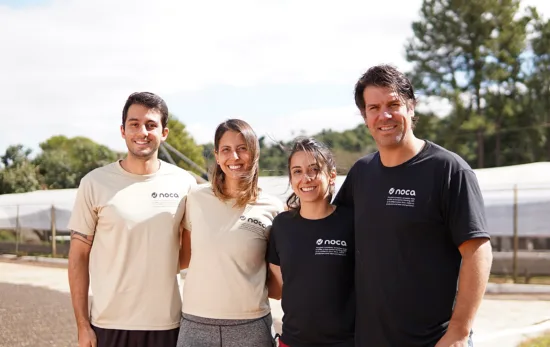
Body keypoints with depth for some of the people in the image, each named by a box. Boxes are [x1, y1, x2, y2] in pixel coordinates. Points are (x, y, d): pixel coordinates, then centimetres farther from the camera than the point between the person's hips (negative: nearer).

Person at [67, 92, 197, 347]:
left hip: (167, 324, 1)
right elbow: (78, 256, 0)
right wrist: (82, 325, -3)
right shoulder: (95, 183, -3)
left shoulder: (184, 183, 0)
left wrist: (159, 270, -6)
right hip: (109, 324, -1)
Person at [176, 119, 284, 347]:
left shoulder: (272, 208, -2)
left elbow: (276, 276, 9)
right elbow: (186, 257, 10)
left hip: (250, 326, -1)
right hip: (195, 323, 1)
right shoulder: (197, 198, 0)